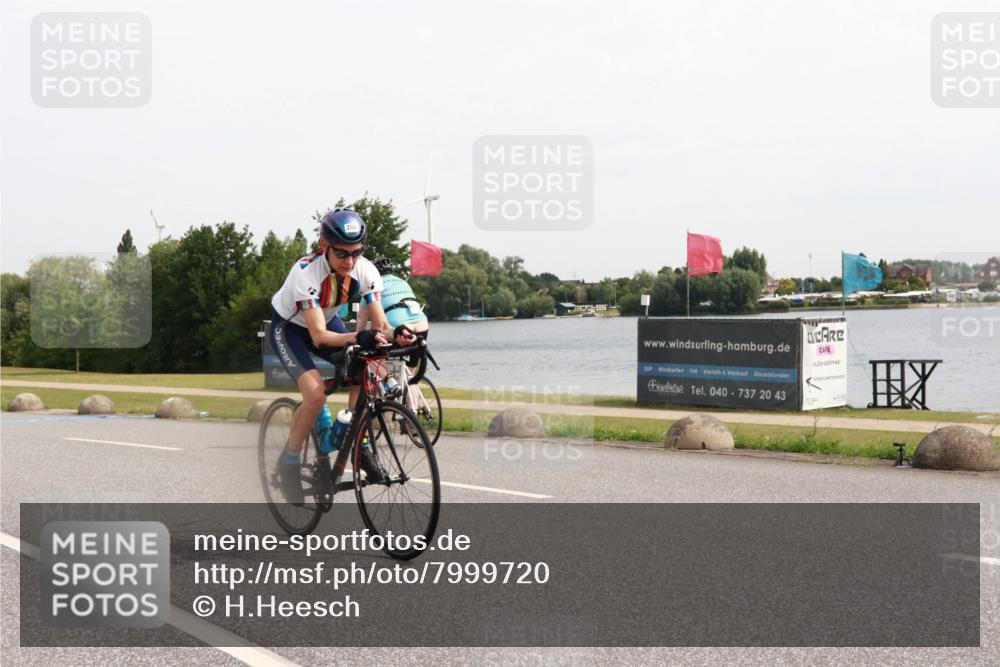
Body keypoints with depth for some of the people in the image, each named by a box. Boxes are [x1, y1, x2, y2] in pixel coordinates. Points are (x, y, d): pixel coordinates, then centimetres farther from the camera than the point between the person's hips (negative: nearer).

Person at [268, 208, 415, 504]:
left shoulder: (366, 271, -24)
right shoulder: (306, 272, -36)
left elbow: (380, 324, -23)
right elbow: (319, 336, -40)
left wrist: (395, 334, -46)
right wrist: (357, 337, -58)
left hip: (328, 321, 5)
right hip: (289, 326, -5)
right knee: (316, 394, -26)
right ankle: (289, 463, -5)